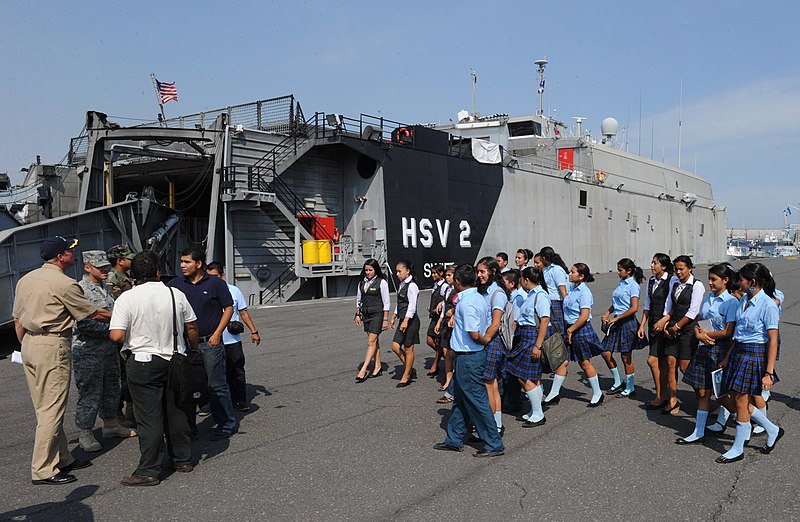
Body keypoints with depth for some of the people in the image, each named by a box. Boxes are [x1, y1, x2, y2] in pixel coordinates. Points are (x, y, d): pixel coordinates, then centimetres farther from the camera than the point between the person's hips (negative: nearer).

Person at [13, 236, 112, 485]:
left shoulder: (25, 279, 11)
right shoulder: (64, 284, -13)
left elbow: (18, 320, 16)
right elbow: (93, 313, -5)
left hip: (29, 344, 9)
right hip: (52, 346, -9)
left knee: (45, 408, 13)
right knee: (52, 409, -3)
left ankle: (62, 458, 23)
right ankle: (42, 470, 2)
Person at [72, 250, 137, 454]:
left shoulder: (105, 288, 12)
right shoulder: (80, 289, -15)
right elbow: (82, 324, -23)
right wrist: (109, 328, -18)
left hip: (109, 348, 9)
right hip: (88, 351, -8)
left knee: (111, 388, 18)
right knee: (89, 393, 0)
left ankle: (111, 424, 32)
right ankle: (85, 434, 12)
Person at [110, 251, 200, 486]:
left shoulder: (127, 298, -10)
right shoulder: (176, 294, 0)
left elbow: (117, 336, -16)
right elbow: (192, 329, 7)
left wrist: (132, 332, 6)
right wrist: (194, 351, 23)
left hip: (143, 363, -3)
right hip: (175, 361, 4)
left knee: (149, 418, 1)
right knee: (176, 413, 15)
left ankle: (148, 471, 5)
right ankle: (182, 460, 26)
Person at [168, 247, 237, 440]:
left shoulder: (215, 283, -3)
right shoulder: (176, 284, 6)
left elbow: (228, 308, -2)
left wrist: (217, 334, -8)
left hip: (210, 343, -4)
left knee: (217, 385, 1)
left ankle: (227, 424, 13)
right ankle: (189, 427, 22)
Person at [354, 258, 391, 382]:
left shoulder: (382, 282, -9)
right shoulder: (362, 282, 9)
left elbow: (387, 302, -8)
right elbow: (358, 299, 18)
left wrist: (385, 319, -11)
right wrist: (358, 314, 11)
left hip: (377, 314, -6)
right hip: (366, 314, 6)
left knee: (371, 341, -8)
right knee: (374, 341, 12)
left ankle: (364, 370, -10)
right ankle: (378, 367, 21)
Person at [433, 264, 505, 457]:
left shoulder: (466, 303, -21)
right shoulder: (479, 298, 7)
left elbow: (474, 334, -26)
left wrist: (485, 340, -6)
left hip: (468, 358, -10)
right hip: (469, 355, 10)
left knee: (477, 401, -1)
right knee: (460, 398, 18)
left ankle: (494, 444, 9)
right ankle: (454, 440, 29)